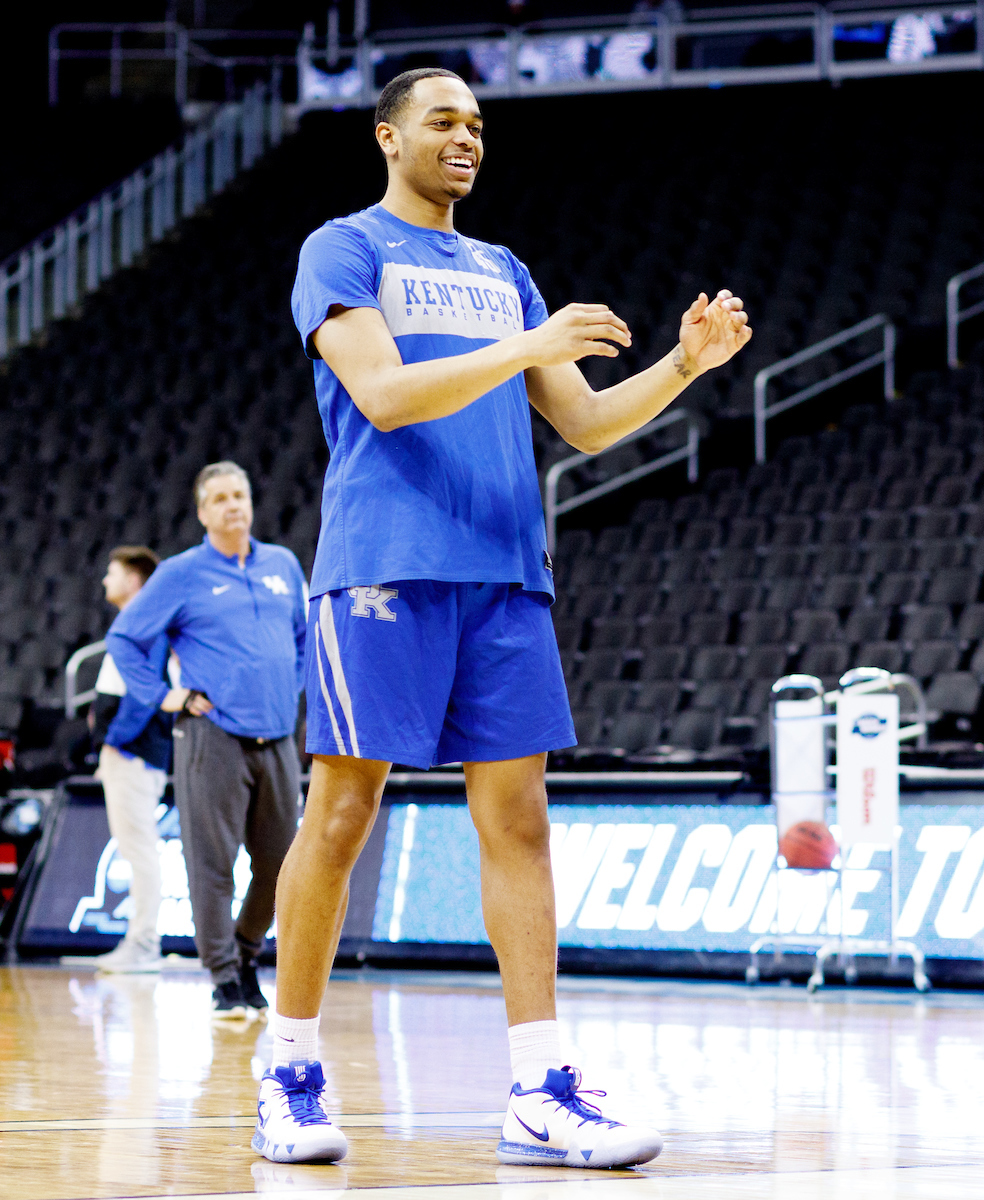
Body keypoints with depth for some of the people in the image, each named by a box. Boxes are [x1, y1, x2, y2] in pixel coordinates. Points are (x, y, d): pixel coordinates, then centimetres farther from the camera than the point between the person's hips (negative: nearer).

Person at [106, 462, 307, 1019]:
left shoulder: (284, 565, 14)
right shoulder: (182, 575, 1)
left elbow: (306, 633, 29)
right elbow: (123, 637, 6)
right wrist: (162, 695, -1)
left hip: (277, 739, 4)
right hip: (214, 738, -4)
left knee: (279, 861, 5)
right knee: (213, 862, -7)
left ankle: (247, 955, 26)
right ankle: (224, 977, 0)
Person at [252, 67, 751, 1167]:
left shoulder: (501, 273, 21)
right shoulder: (342, 252, 3)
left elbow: (587, 423, 18)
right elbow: (384, 394, -13)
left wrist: (684, 365, 1)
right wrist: (528, 349, -23)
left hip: (504, 577, 6)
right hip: (383, 569, -5)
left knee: (517, 819, -2)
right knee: (342, 815, -4)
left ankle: (539, 1096, -4)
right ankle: (290, 1078, 6)